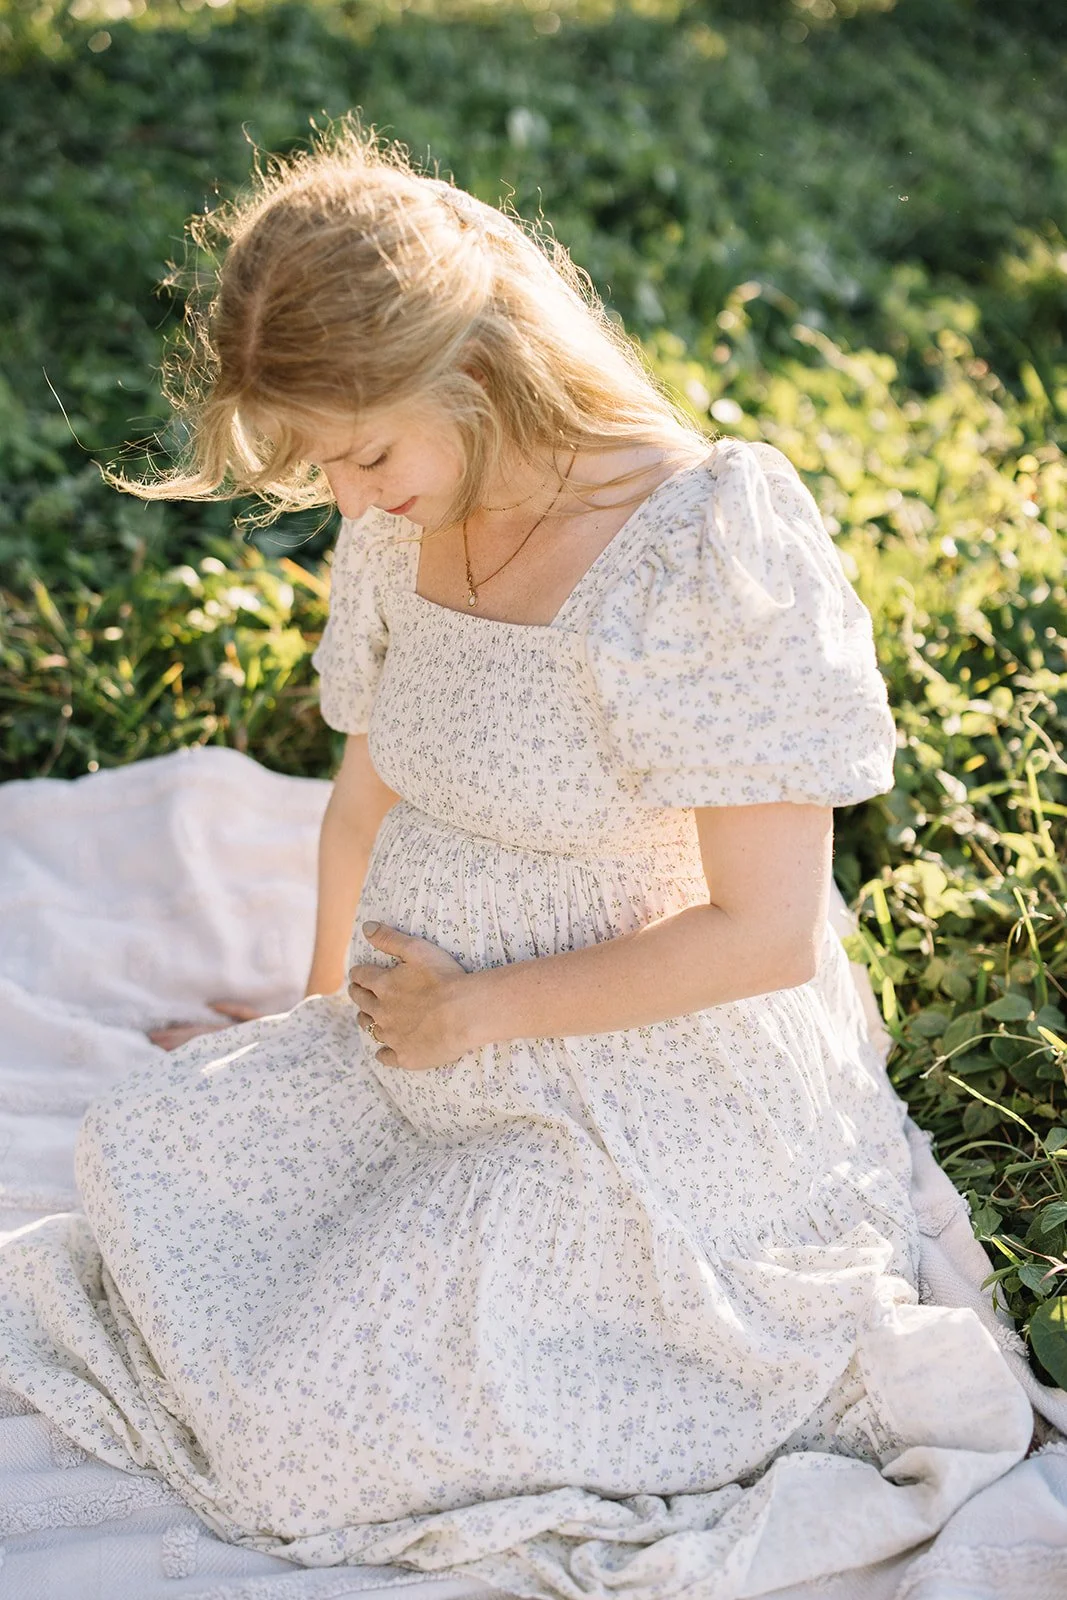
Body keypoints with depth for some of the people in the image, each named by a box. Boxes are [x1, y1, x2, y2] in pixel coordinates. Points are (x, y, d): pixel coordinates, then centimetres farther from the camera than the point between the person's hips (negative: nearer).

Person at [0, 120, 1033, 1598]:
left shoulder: (708, 551, -26)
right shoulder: (410, 518, -3)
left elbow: (767, 935, -25)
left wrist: (471, 1010, -16)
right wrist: (325, 1025, 20)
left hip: (658, 1123, -7)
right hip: (439, 1070, 8)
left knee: (306, 1441, -10)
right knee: (148, 1147, 2)